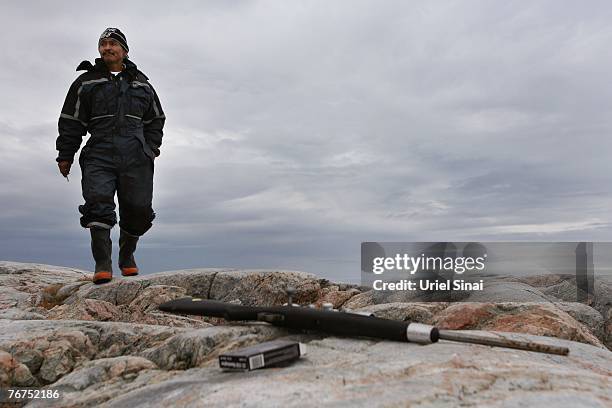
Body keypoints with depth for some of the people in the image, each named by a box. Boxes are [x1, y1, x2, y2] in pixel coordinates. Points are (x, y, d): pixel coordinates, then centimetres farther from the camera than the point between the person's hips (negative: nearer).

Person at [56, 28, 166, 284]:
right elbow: (71, 122, 13)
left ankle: (127, 255, 21)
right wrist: (65, 155, 7)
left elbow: (156, 119, 24)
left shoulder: (141, 83, 21)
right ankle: (102, 264, -15)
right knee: (98, 202, -18)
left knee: (138, 209, -1)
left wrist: (152, 147, 10)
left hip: (136, 157, 1)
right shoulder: (86, 82, 15)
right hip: (99, 154, -1)